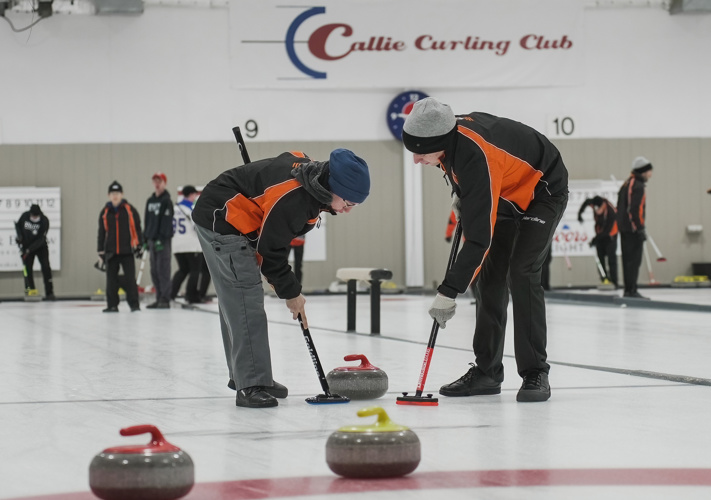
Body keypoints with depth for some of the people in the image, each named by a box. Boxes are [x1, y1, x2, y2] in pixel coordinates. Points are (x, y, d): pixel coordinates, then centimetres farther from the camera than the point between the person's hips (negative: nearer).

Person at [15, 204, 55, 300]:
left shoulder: (44, 221, -21)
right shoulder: (25, 216, -13)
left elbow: (41, 239, -23)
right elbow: (17, 225, 8)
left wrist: (30, 249, -29)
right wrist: (19, 235, -11)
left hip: (40, 246, -3)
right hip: (27, 246, 3)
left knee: (46, 267, -13)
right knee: (27, 268, -3)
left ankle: (49, 293, -14)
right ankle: (30, 289, 7)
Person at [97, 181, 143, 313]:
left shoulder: (130, 210, 1)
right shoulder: (105, 212, 7)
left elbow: (137, 229, 5)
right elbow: (101, 233, 12)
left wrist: (139, 247, 1)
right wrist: (101, 252, 9)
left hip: (127, 251, -3)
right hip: (111, 251, 3)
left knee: (130, 278, -6)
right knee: (111, 278, 4)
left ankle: (134, 304, -2)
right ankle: (112, 305, 11)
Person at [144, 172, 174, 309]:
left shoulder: (166, 201, -6)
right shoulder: (150, 201, 17)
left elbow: (166, 221, -13)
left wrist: (161, 239, -19)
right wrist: (146, 238, 15)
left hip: (163, 240, -8)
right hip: (152, 240, 8)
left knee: (163, 270, -10)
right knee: (154, 272, 7)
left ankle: (165, 300, -10)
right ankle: (159, 299, 11)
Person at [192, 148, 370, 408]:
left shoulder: (313, 174, -3)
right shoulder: (292, 199, -31)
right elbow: (272, 250, -22)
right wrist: (290, 292, -9)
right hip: (220, 220, -10)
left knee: (236, 300, 18)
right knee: (246, 300, -15)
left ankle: (243, 375, 29)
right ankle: (251, 385, -16)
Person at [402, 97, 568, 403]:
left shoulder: (478, 158, -42)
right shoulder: (450, 134, -17)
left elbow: (479, 237, -41)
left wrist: (449, 292, -39)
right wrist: (458, 192, -1)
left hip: (542, 192, -9)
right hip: (506, 195, 9)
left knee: (521, 274, -21)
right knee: (489, 276, 3)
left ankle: (535, 374, -16)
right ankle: (487, 371, 9)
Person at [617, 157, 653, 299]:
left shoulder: (627, 184, 18)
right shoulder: (637, 185, -13)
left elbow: (620, 208, 21)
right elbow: (635, 208, -21)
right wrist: (641, 228, -19)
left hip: (625, 228, 10)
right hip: (633, 229, -10)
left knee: (628, 259, 12)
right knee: (634, 259, -9)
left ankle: (628, 290, 14)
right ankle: (631, 291, -11)